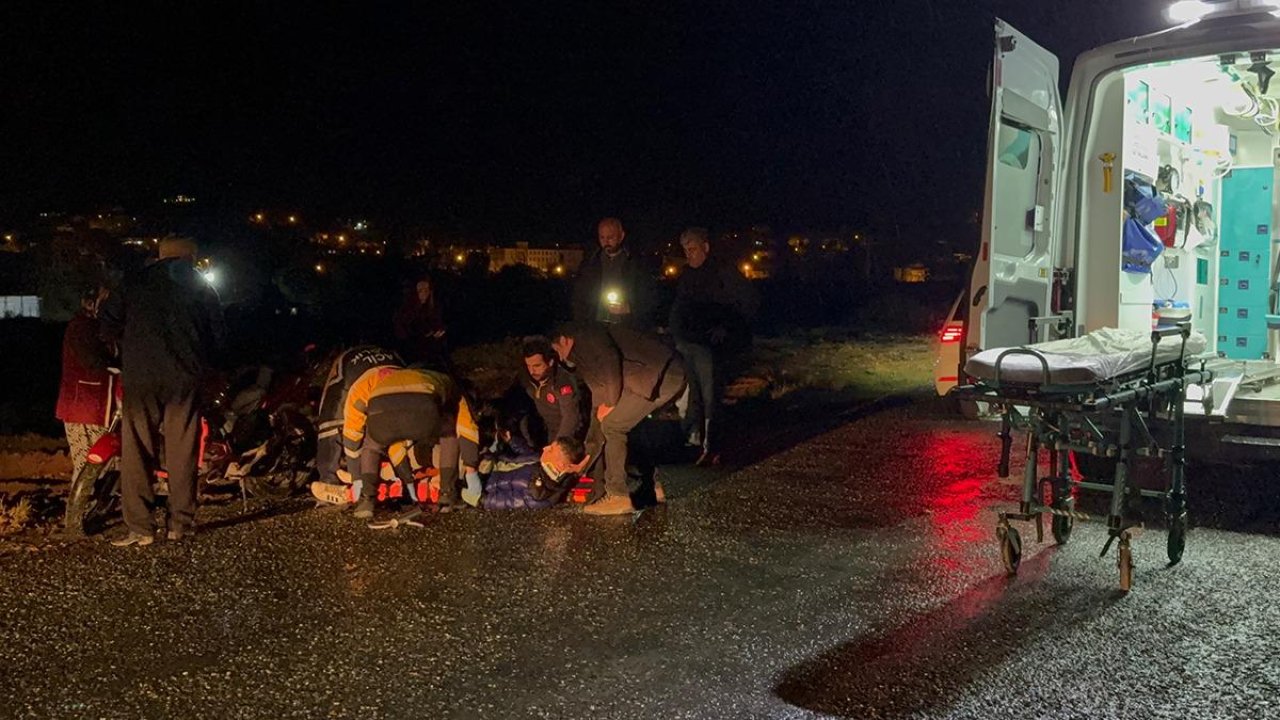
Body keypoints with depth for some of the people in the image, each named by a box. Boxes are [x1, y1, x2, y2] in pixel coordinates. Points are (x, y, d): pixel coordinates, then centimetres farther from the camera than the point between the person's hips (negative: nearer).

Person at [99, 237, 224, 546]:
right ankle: (181, 523, 9)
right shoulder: (202, 287, 11)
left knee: (137, 450, 3)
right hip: (185, 376, 1)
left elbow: (109, 323, 8)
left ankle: (140, 527, 0)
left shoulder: (135, 281, 10)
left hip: (140, 375, 0)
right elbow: (217, 335, 10)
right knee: (182, 451, 6)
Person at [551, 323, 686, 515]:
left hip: (662, 375, -10)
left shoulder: (587, 336, 2)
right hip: (670, 376, 10)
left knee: (612, 426, -5)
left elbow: (610, 361, -18)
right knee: (618, 426, 20)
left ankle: (618, 497, -3)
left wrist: (610, 403, -5)